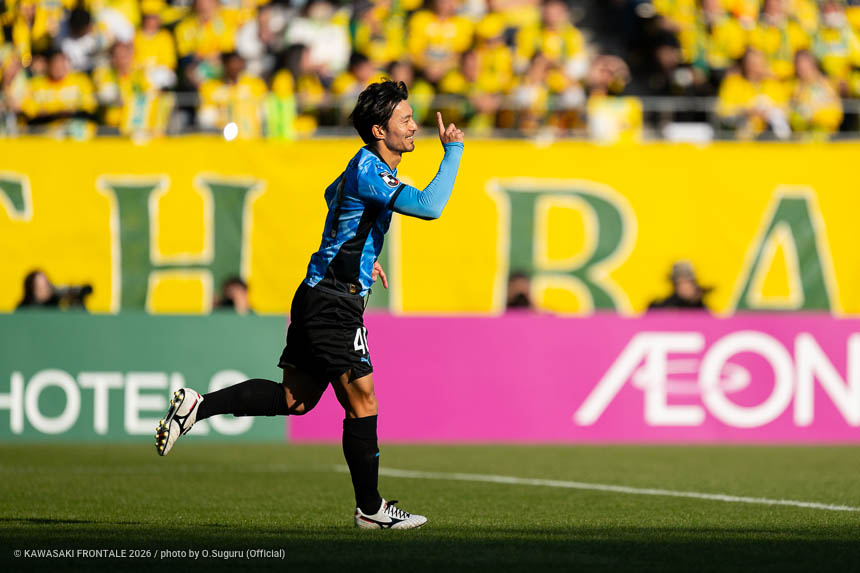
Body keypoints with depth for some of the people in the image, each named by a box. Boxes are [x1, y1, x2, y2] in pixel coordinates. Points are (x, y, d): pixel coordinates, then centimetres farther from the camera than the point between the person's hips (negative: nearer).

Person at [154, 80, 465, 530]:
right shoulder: (367, 169, -17)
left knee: (295, 398, 12)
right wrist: (453, 151, -19)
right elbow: (429, 206, -29)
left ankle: (196, 406, 9)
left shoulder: (367, 165, 14)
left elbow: (333, 194, 37)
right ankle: (370, 509, 2)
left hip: (318, 297, 10)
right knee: (362, 402, -4)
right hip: (334, 304, -10)